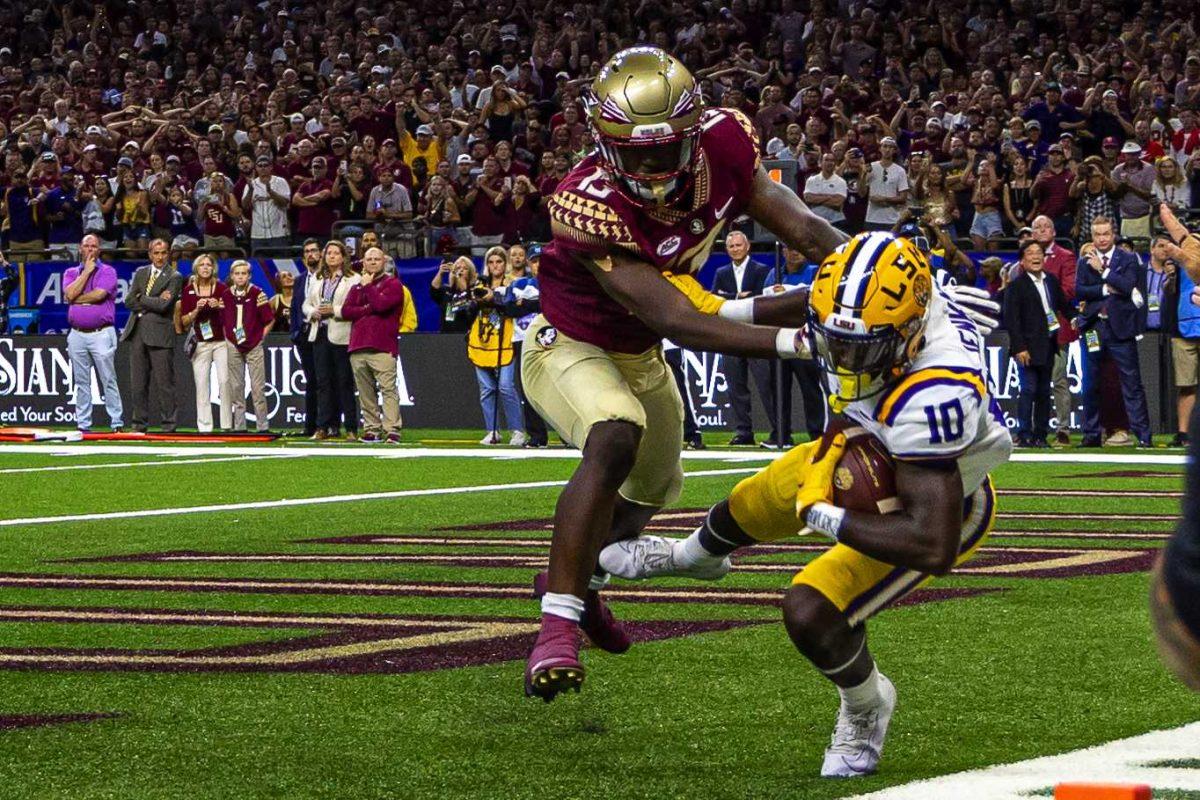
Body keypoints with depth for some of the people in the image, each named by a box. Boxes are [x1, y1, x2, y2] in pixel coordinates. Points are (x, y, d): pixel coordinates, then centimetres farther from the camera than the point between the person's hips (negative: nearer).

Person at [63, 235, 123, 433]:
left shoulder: (107, 271, 3)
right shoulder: (71, 273, 14)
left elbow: (98, 294, -13)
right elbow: (70, 294, -5)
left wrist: (76, 300, -1)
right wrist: (86, 271, -3)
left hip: (101, 333, -4)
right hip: (77, 334, 4)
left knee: (108, 380, -5)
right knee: (81, 382, 6)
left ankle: (116, 423, -4)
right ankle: (83, 424, 9)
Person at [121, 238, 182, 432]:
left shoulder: (174, 277, -1)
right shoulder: (141, 273, 15)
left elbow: (163, 305, -13)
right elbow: (129, 301, 5)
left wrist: (142, 299, -1)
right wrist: (154, 301, -5)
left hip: (159, 332, -5)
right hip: (137, 331, 5)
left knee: (164, 382, -5)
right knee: (138, 382, 6)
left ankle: (168, 423, -1)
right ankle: (139, 422, 12)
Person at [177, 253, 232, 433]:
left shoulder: (221, 288, 3)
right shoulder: (188, 290, 5)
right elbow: (184, 321, 3)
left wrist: (220, 306, -14)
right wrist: (197, 309, -14)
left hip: (221, 341, -1)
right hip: (200, 342, 1)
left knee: (224, 381, -9)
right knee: (202, 384, -3)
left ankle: (227, 425, -5)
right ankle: (204, 426, -1)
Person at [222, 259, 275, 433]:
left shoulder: (258, 294, -7)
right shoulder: (226, 296, 4)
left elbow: (270, 320, -1)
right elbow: (221, 321, 15)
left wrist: (260, 337, -2)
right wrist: (228, 338, 7)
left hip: (254, 346, -3)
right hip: (233, 346, 3)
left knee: (258, 388, -5)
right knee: (236, 387, 4)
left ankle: (263, 425, -1)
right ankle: (239, 426, 9)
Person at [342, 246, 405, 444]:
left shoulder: (393, 284, 7)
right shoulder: (356, 287, 23)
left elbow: (381, 304, -11)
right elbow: (346, 310, 8)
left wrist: (367, 286, 0)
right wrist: (368, 309, -4)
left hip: (382, 347, -5)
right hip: (358, 348, 5)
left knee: (388, 388, -13)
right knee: (366, 392, 3)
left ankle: (392, 430, -17)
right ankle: (371, 429, 6)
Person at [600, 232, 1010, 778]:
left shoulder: (932, 397, -49)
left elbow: (934, 546, -48)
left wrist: (823, 516, -37)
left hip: (936, 503, -8)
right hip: (874, 452, 8)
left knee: (812, 616, -20)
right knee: (752, 506, 28)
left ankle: (865, 709, 15)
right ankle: (691, 555, 67)